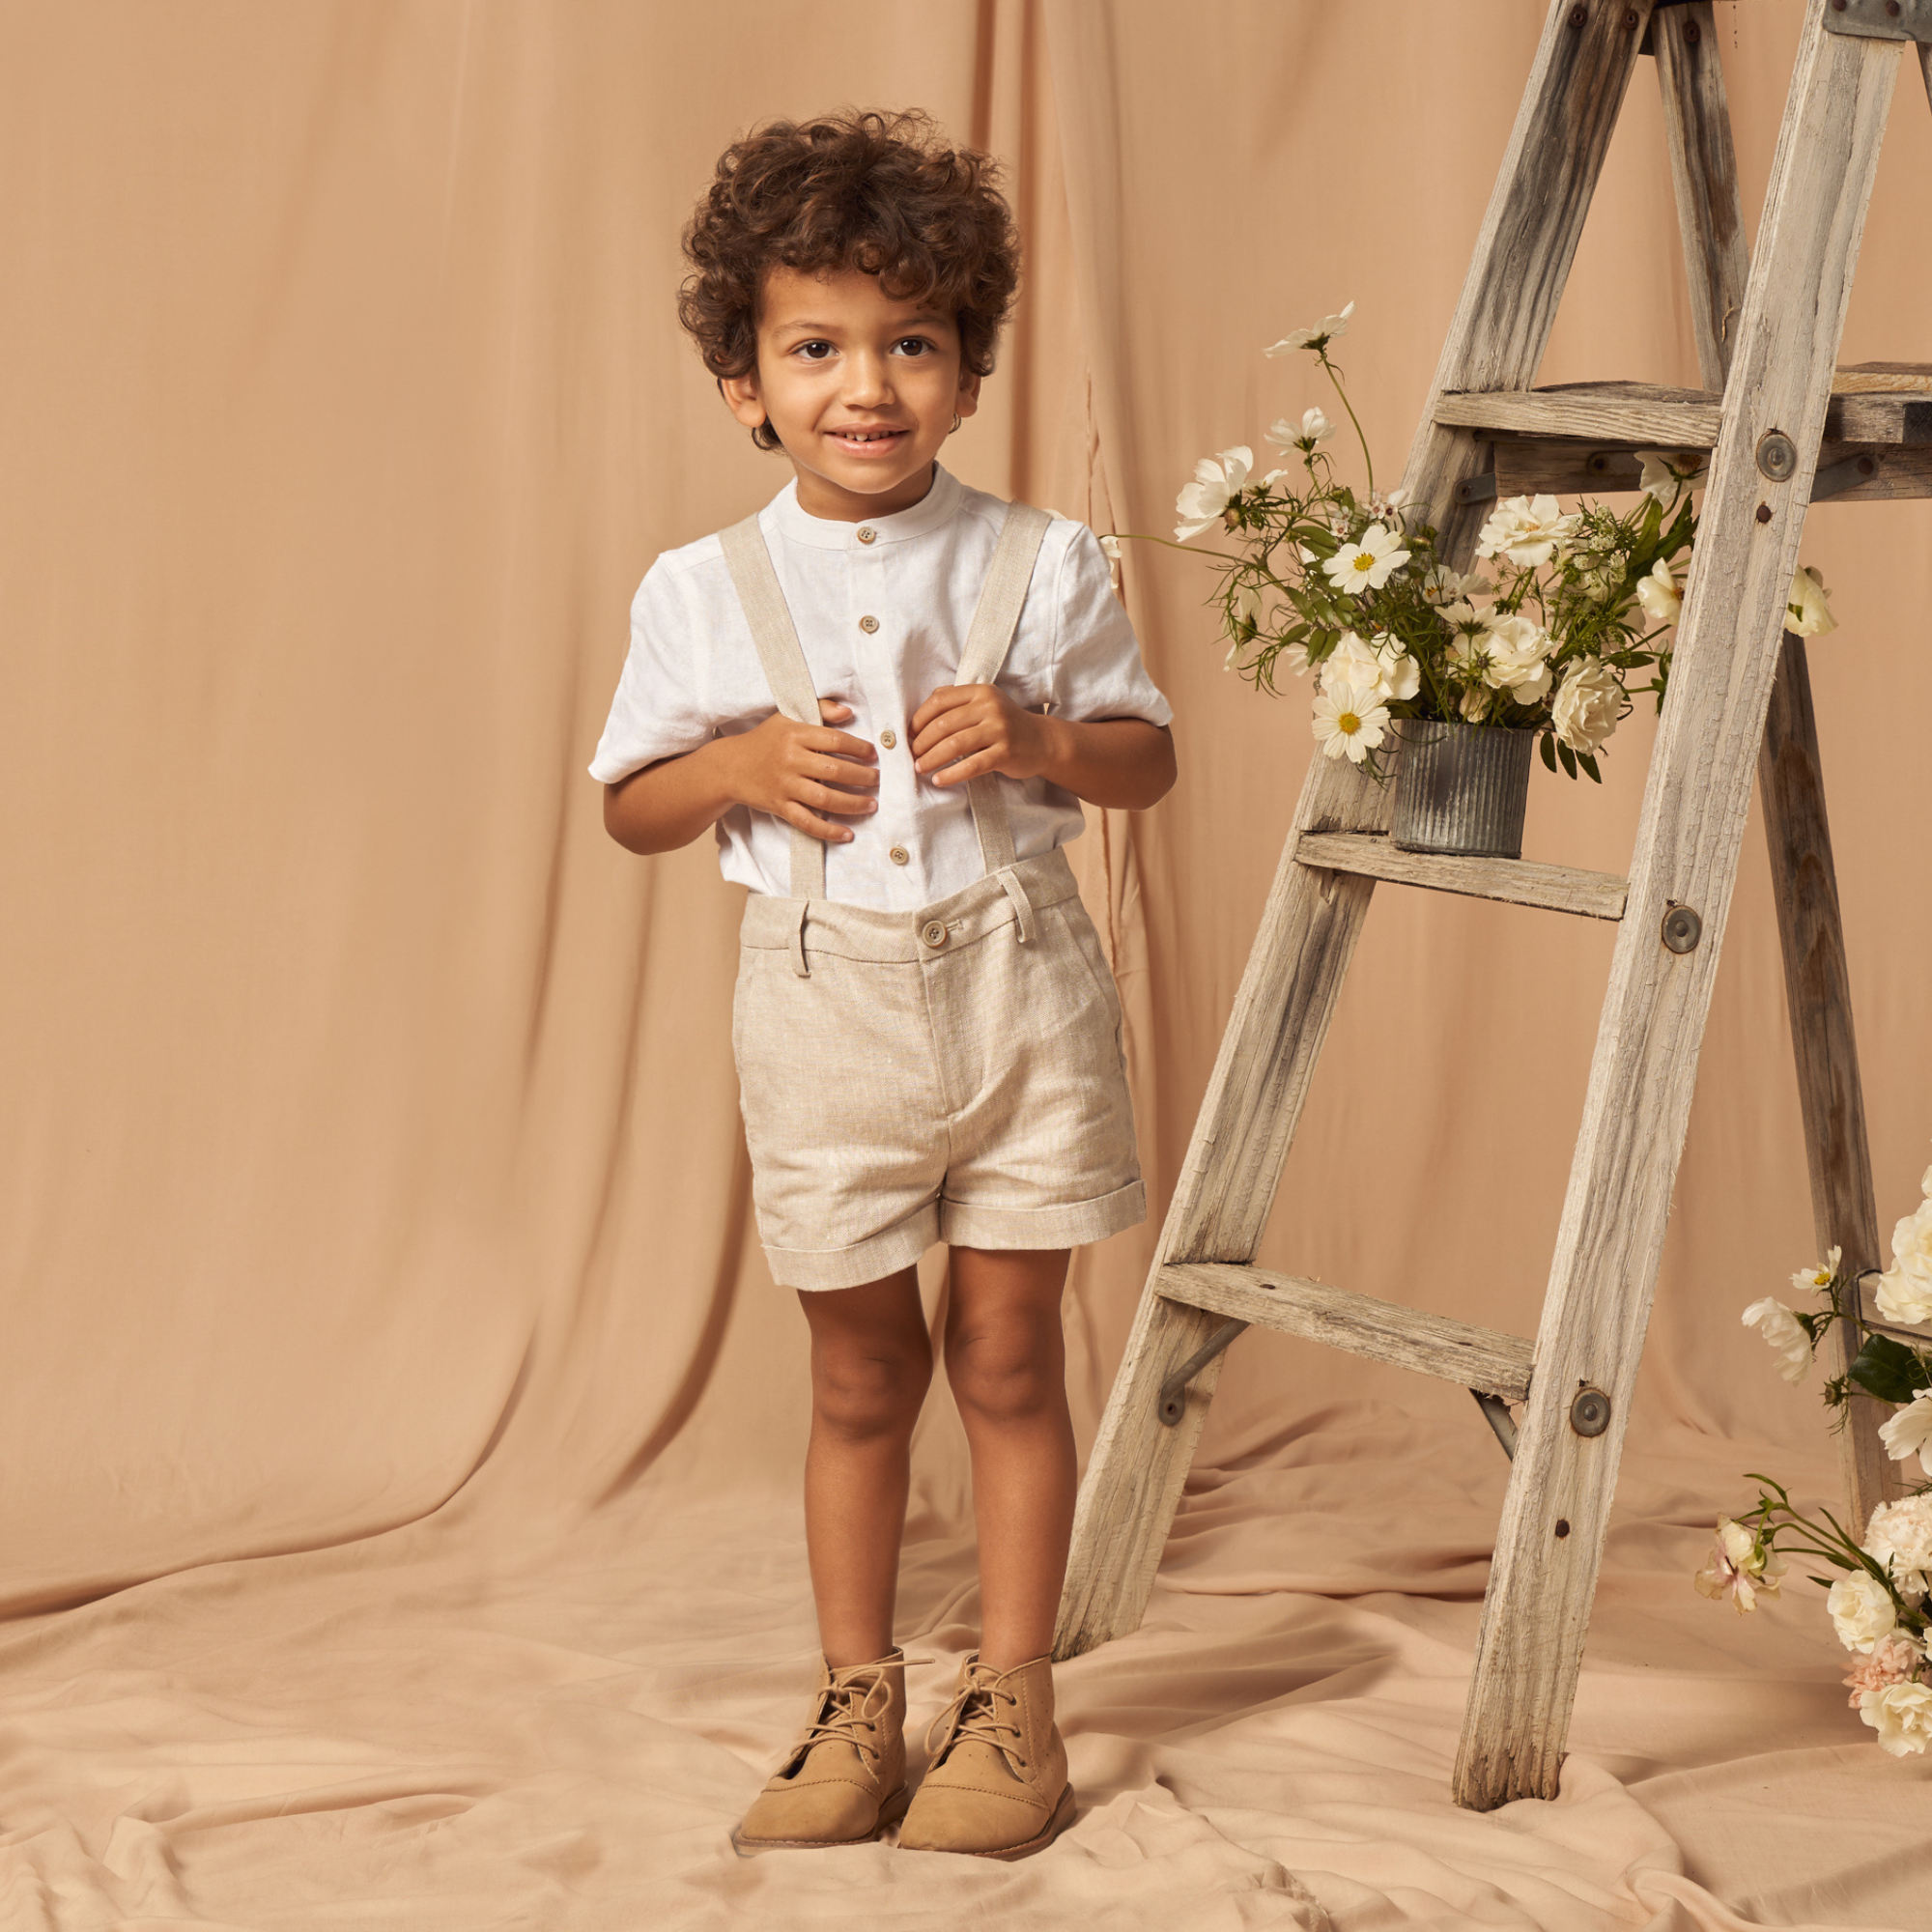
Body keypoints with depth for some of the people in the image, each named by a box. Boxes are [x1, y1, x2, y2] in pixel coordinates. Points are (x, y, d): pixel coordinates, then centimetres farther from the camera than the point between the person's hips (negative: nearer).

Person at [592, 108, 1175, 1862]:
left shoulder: (1042, 565, -2)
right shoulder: (703, 593, -1)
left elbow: (1150, 761, 5)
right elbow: (631, 807, 7)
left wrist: (1041, 739, -15)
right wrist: (746, 766, -12)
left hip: (1016, 983, 0)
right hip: (827, 1004, 1)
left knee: (1007, 1355, 6)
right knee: (861, 1375, 10)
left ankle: (1012, 1700, 19)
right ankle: (857, 1697, 25)